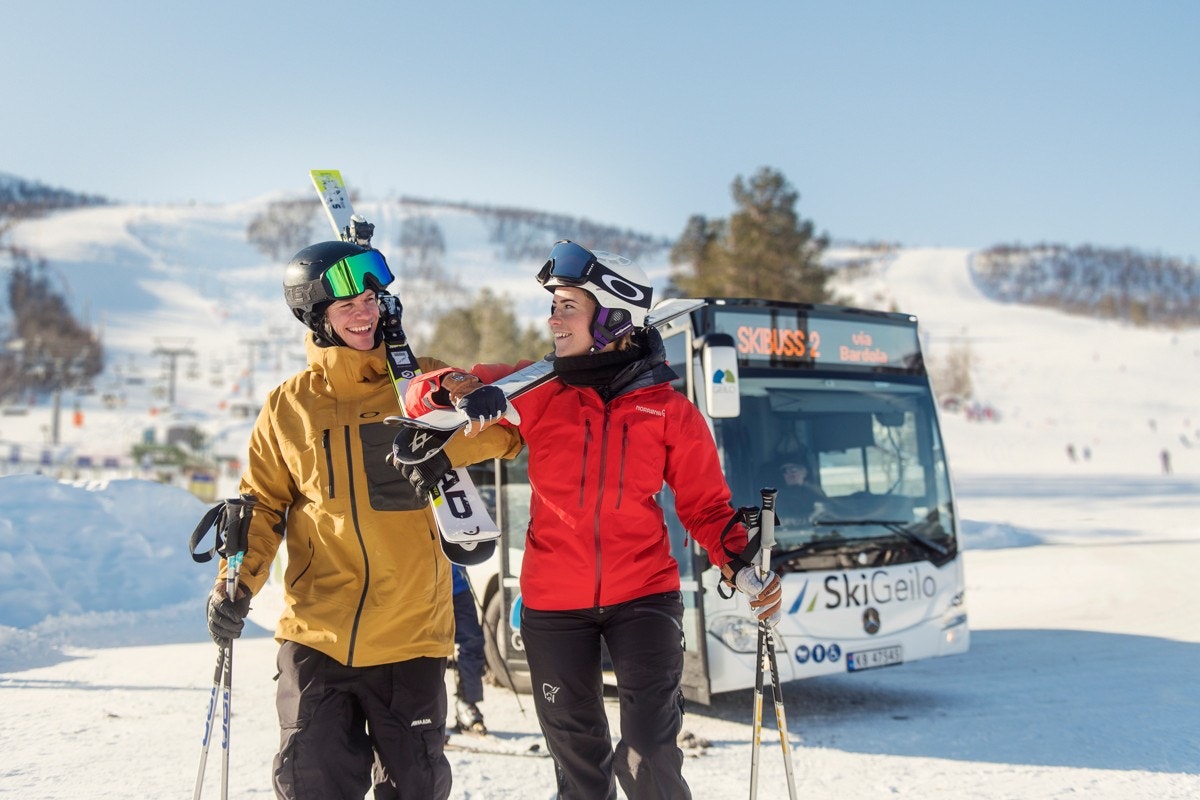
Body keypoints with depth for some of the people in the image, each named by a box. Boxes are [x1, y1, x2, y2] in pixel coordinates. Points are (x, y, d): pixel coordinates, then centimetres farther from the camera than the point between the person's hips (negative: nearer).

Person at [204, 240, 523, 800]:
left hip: (411, 633, 0)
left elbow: (504, 431, -3)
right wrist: (237, 582, -3)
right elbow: (264, 504, 11)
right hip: (315, 633, 1)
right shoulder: (289, 405, 6)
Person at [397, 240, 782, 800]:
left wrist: (740, 565, -15)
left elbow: (706, 505, 2)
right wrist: (450, 393, -22)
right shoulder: (536, 392, -2)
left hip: (644, 595, -1)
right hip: (553, 605, 2)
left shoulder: (669, 410, -3)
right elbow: (430, 394, 1)